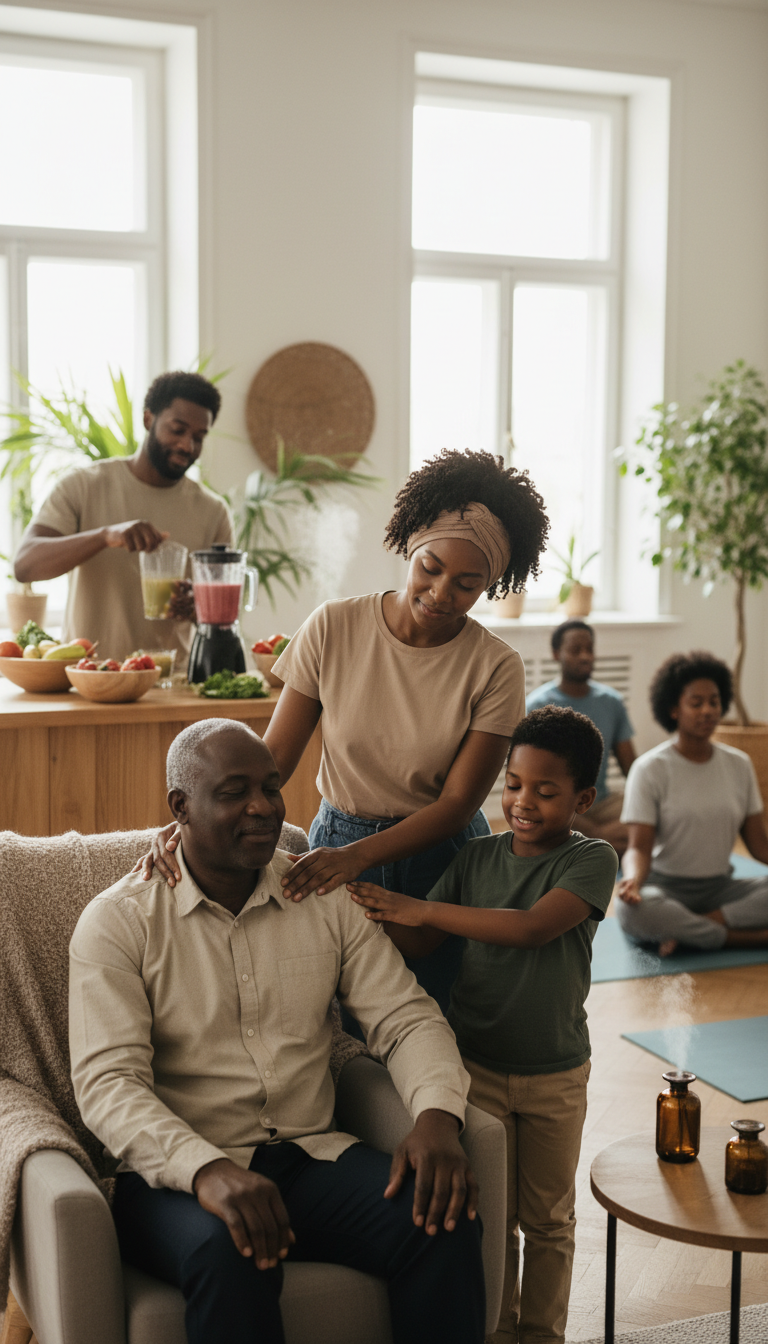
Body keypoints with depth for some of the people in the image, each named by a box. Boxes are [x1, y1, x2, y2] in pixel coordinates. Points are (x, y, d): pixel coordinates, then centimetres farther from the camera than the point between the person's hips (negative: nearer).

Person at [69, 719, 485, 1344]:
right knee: (231, 1251, -37)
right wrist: (207, 1170, -31)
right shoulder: (118, 920, -3)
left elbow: (406, 1018, 6)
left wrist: (437, 1116, -17)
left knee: (446, 1222, -23)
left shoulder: (328, 898, 9)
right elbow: (108, 1082, -13)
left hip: (314, 1153, 4)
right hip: (181, 1173, -4)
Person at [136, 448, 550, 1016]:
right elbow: (272, 756, -7)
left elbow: (456, 804, -11)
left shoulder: (496, 668, -10)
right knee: (333, 1020, -1)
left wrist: (355, 857, -25)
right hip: (338, 843, 1)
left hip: (441, 857, 0)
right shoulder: (334, 628, -8)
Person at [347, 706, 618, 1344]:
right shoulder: (478, 858, -3)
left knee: (548, 1218, 15)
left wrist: (419, 908, -31)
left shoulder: (591, 859, -13)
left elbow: (531, 928, -29)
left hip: (556, 1076, -1)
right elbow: (414, 949, -3)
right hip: (478, 1066, 2)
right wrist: (366, 908, -22)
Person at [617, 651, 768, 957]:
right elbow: (639, 847, -13)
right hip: (665, 887, -4)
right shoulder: (650, 769, -6)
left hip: (720, 888, 4)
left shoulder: (739, 764, 7)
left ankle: (685, 931, -22)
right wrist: (633, 879, -36)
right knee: (633, 910, -39)